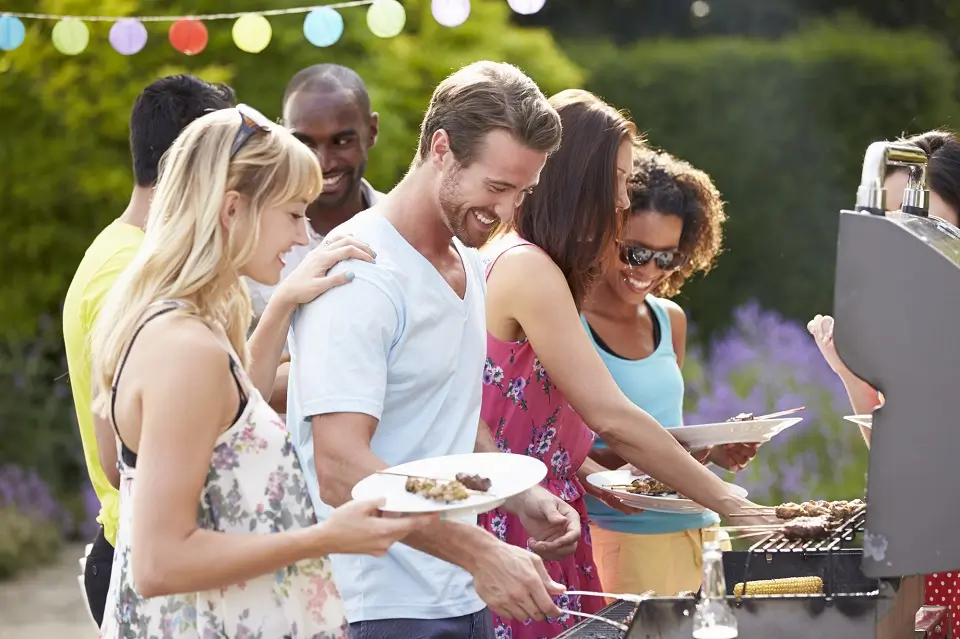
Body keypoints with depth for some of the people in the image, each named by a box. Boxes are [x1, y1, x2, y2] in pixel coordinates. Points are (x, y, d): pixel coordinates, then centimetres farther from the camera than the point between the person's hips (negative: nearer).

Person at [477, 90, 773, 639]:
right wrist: (727, 502, -18)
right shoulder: (527, 271, -16)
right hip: (517, 528, -9)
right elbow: (610, 417, -21)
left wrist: (591, 471, 4)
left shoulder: (509, 260, 14)